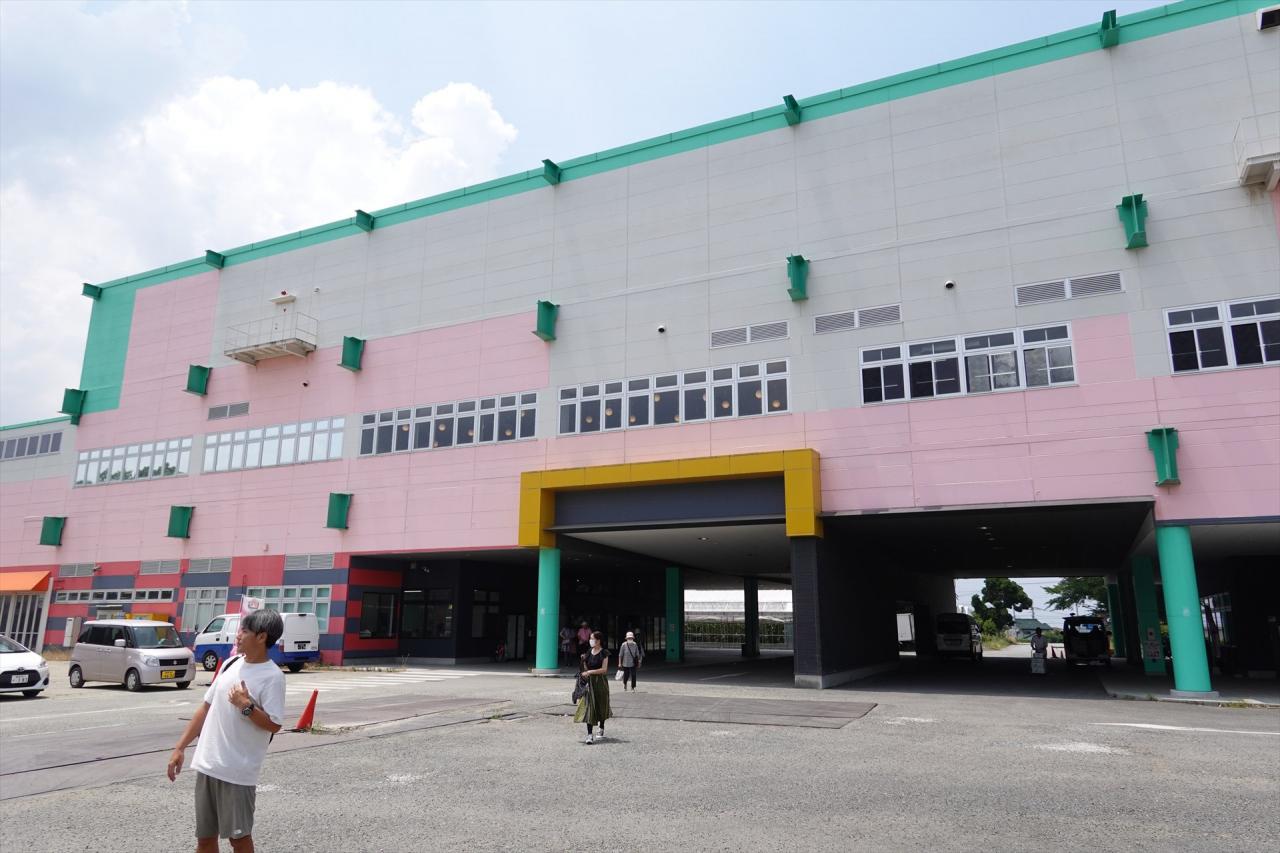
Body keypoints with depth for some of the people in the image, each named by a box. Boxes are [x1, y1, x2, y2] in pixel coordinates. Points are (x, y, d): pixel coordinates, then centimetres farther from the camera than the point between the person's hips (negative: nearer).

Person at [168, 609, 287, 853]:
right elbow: (206, 708, 14)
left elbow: (274, 725, -17)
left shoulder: (272, 676, -15)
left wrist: (247, 705, -26)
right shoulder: (231, 665, 7)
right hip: (207, 766, 7)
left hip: (238, 772, -7)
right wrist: (180, 747, 12)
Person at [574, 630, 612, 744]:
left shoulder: (604, 653, -7)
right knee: (589, 706, -7)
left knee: (601, 707, 11)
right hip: (589, 682, 3)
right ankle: (590, 735, -9)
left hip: (600, 682, -3)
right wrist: (583, 661, -6)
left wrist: (589, 672, -19)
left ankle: (601, 731, 32)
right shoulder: (589, 652, 8)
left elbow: (604, 669, -14)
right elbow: (586, 668, 12)